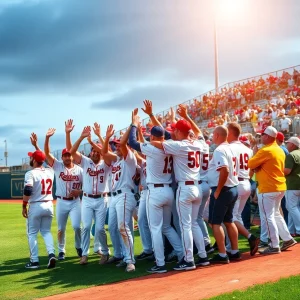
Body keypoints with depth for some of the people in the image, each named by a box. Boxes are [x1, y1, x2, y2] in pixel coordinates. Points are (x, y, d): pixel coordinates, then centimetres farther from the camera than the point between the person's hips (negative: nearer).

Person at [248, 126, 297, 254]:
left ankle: (274, 246, -1)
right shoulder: (280, 151, 12)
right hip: (280, 187, 9)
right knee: (275, 214, 21)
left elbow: (250, 164, -14)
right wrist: (260, 167, 4)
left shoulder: (265, 151, -17)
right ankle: (288, 239, 22)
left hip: (268, 188, -9)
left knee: (268, 217, -3)